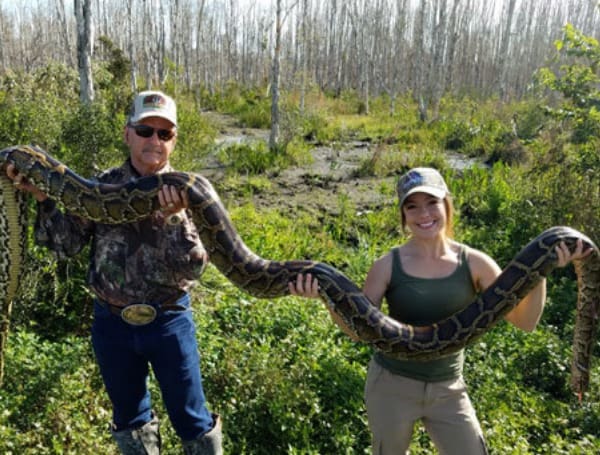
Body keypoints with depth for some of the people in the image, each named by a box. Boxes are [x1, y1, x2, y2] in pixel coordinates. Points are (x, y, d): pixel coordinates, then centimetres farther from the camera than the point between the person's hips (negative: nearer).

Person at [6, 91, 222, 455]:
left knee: (191, 418, 12)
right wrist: (44, 198, -14)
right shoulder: (103, 186, -1)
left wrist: (174, 218, -32)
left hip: (169, 322, -2)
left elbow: (193, 267, -17)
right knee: (129, 416, 22)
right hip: (112, 323, 3)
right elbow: (67, 244, -2)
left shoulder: (187, 193, -9)